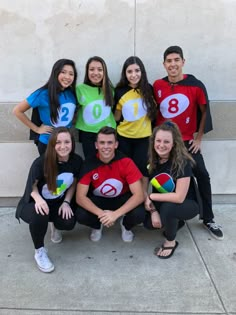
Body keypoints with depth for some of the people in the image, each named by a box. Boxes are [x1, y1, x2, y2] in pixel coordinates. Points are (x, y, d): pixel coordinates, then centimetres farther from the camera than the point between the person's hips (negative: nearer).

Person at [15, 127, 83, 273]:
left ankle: (56, 226, 17)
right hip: (37, 203, -3)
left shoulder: (77, 161, -14)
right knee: (39, 216, -37)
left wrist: (66, 202, -11)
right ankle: (40, 251, -9)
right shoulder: (41, 162, -25)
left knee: (69, 223, -24)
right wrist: (38, 199, -30)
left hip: (59, 203, 3)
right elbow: (32, 186, -10)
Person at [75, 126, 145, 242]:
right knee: (81, 215, -29)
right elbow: (80, 197, -22)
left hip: (122, 198, 0)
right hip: (98, 199, 1)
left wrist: (116, 214, -37)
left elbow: (139, 195, -27)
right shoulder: (89, 164, -22)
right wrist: (101, 214, -37)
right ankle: (97, 226, 9)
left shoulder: (126, 162, -25)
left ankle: (126, 226, 8)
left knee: (139, 214, -31)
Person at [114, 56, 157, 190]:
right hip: (124, 137, 1)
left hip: (143, 136, -1)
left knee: (141, 167, 6)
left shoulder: (148, 89, -7)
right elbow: (116, 117, 4)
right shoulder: (120, 91, -7)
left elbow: (154, 110, 6)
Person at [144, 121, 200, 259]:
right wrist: (153, 211, -20)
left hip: (188, 204, -5)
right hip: (162, 203, 6)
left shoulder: (182, 162, -26)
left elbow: (179, 197, -30)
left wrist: (150, 197, -22)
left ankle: (171, 242, -5)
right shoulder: (151, 161, -10)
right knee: (148, 222, -17)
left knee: (168, 207, -35)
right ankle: (176, 223, 15)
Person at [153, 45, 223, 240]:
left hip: (187, 141, -1)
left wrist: (199, 138, 2)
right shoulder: (157, 85, -4)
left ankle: (208, 219, 14)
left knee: (203, 176, -3)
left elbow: (204, 111, 2)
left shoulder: (195, 85, -10)